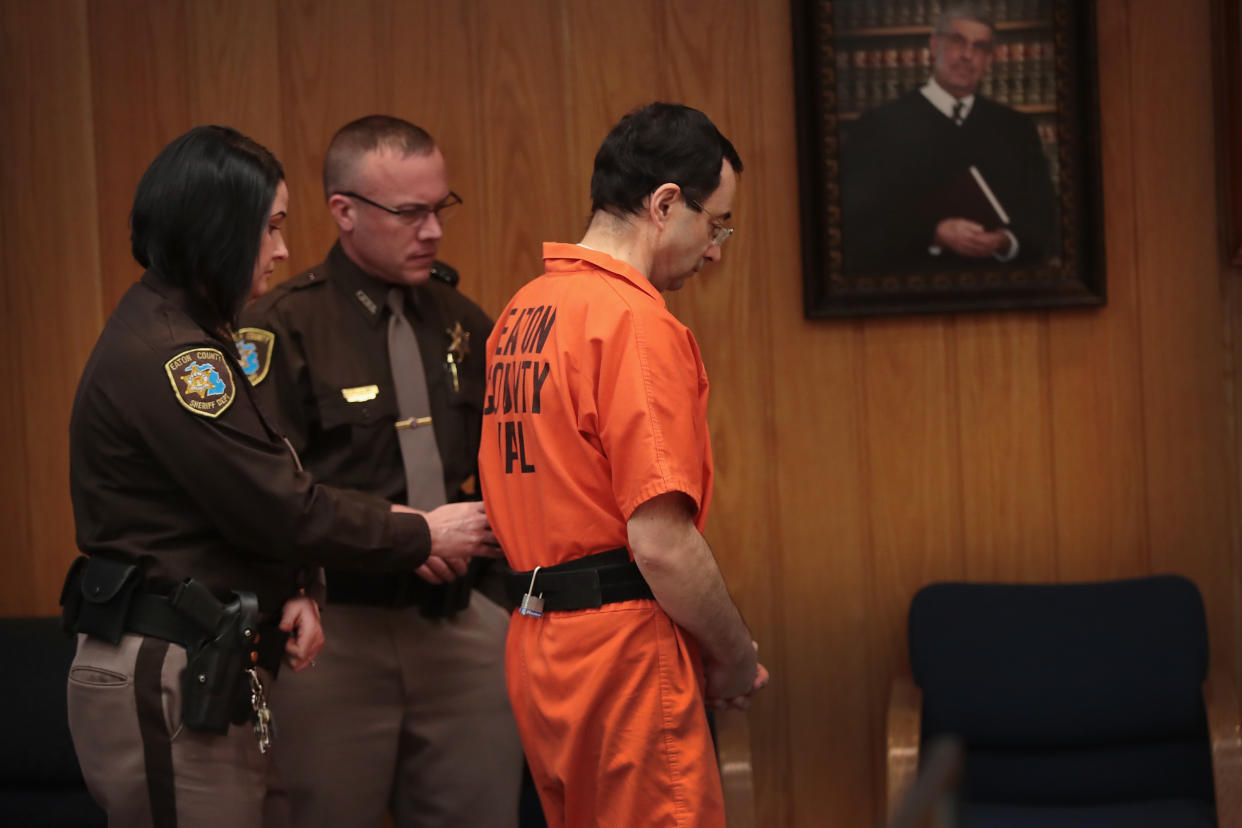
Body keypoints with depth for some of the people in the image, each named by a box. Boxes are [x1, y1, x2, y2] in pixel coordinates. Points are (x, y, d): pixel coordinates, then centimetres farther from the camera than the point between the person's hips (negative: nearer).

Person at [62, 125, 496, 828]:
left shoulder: (184, 338, 16)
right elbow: (276, 507, -16)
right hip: (164, 682, -10)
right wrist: (422, 535, -5)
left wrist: (297, 588, -2)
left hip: (205, 672, 10)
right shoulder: (166, 356, -17)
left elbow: (256, 490, 16)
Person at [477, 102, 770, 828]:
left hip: (539, 645, 9)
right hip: (625, 654, -9)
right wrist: (738, 659, -5)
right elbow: (661, 542, -20)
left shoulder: (520, 314, 13)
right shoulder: (637, 322, -15)